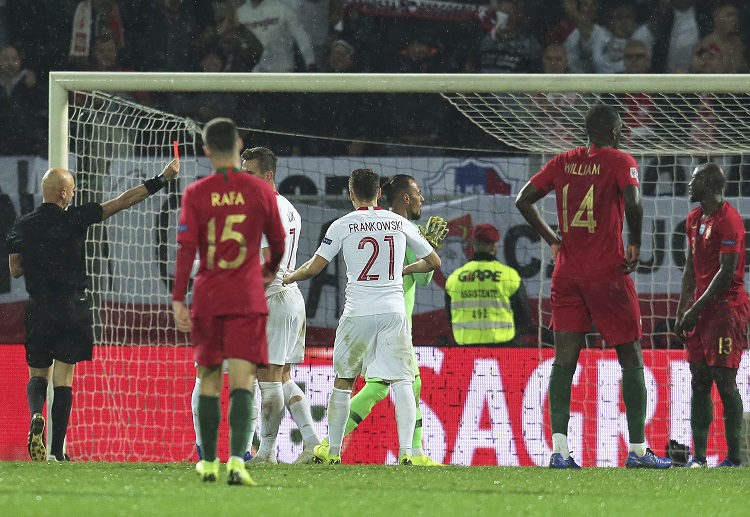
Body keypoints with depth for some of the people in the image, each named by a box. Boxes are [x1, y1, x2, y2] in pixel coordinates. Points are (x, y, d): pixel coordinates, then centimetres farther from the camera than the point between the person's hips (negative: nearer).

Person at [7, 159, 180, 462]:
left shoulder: (22, 227, 2)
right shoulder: (74, 220, -6)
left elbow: (15, 269, 7)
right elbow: (123, 202, -5)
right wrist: (161, 180, 0)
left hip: (38, 309, 2)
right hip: (71, 308, -2)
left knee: (37, 373, 14)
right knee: (63, 377, 1)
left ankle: (36, 415, -18)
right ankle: (57, 451, -2)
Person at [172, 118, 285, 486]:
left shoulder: (195, 193, -2)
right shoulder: (260, 191, -1)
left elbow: (185, 248, -7)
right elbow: (278, 240, 12)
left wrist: (178, 299, -6)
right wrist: (270, 271, 33)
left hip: (207, 299, 1)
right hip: (247, 299, -1)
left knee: (208, 379, 12)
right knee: (242, 381, -6)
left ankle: (208, 462, 18)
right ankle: (237, 460, -23)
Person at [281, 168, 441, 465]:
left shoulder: (343, 226, 0)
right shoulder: (399, 223, 8)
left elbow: (313, 268, -2)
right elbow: (433, 261, 16)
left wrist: (289, 277, 18)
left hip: (358, 313, -1)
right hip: (394, 311, 1)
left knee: (342, 382, 13)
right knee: (401, 382, -3)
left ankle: (333, 451, 19)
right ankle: (406, 450, -16)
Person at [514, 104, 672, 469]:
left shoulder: (562, 163, 9)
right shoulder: (620, 162, -5)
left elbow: (523, 200, 10)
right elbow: (633, 203, -21)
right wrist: (635, 243, -6)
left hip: (567, 273, 4)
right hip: (608, 272, -4)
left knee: (564, 358, 0)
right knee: (631, 357, 6)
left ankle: (559, 449, -12)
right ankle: (637, 450, 6)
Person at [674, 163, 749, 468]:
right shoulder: (694, 219, 16)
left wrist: (696, 310, -15)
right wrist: (682, 312, 14)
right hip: (701, 308, 9)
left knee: (724, 380, -11)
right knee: (699, 382, 5)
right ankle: (698, 456, 6)